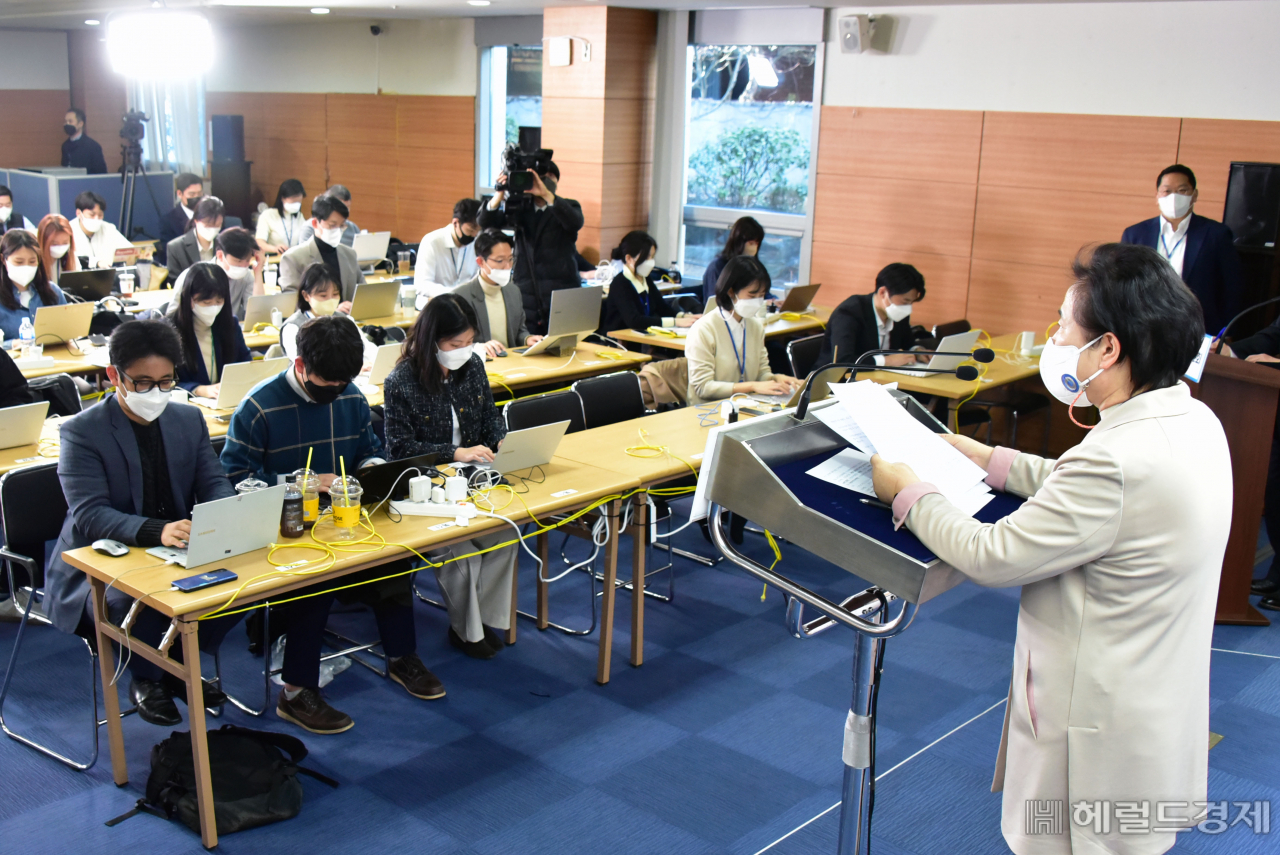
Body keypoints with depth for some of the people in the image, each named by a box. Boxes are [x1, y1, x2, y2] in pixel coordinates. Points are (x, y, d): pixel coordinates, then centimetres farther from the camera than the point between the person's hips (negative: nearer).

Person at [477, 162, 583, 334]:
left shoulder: (567, 207, 6)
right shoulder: (521, 209, 10)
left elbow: (575, 223, -18)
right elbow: (485, 222, -2)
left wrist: (546, 194, -30)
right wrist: (499, 195, -21)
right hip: (527, 299, 2)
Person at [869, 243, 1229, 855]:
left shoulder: (1119, 461, -33)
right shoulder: (1192, 421, -1)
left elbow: (991, 557, -24)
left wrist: (908, 492, -9)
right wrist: (991, 460, 16)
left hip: (1101, 745, -9)